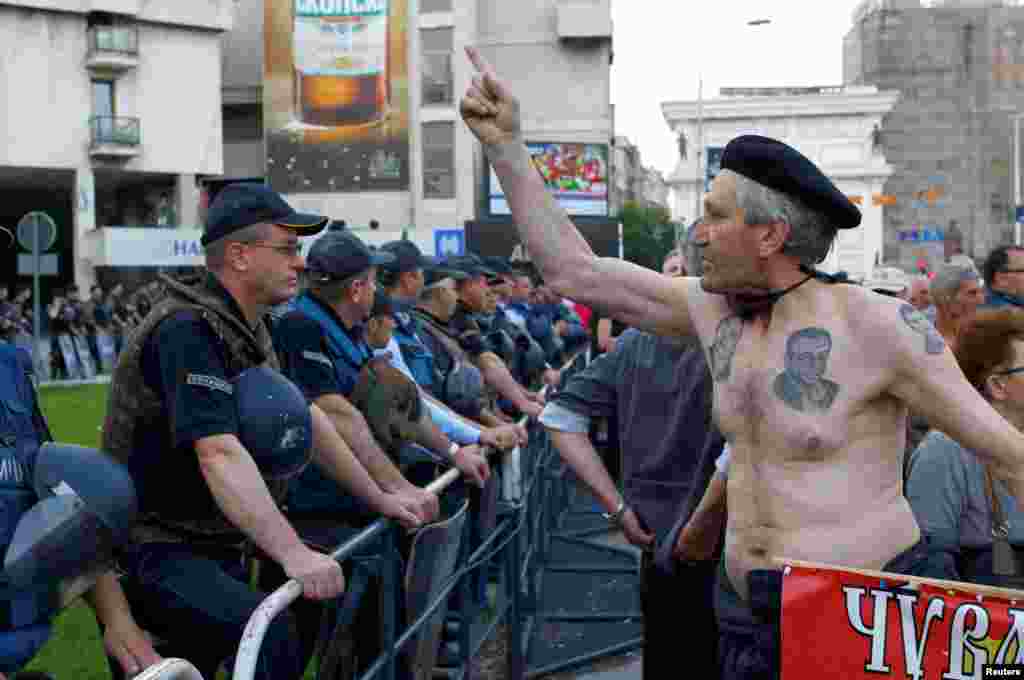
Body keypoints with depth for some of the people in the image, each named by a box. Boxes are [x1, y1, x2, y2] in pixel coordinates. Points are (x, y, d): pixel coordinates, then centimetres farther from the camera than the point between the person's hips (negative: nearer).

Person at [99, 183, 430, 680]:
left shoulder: (248, 327, 11)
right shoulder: (188, 328, -20)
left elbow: (306, 419, 16)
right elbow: (220, 453, -31)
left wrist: (379, 498, 13)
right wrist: (293, 553, -39)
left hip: (219, 545, 10)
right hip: (156, 551, -10)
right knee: (269, 635, -30)